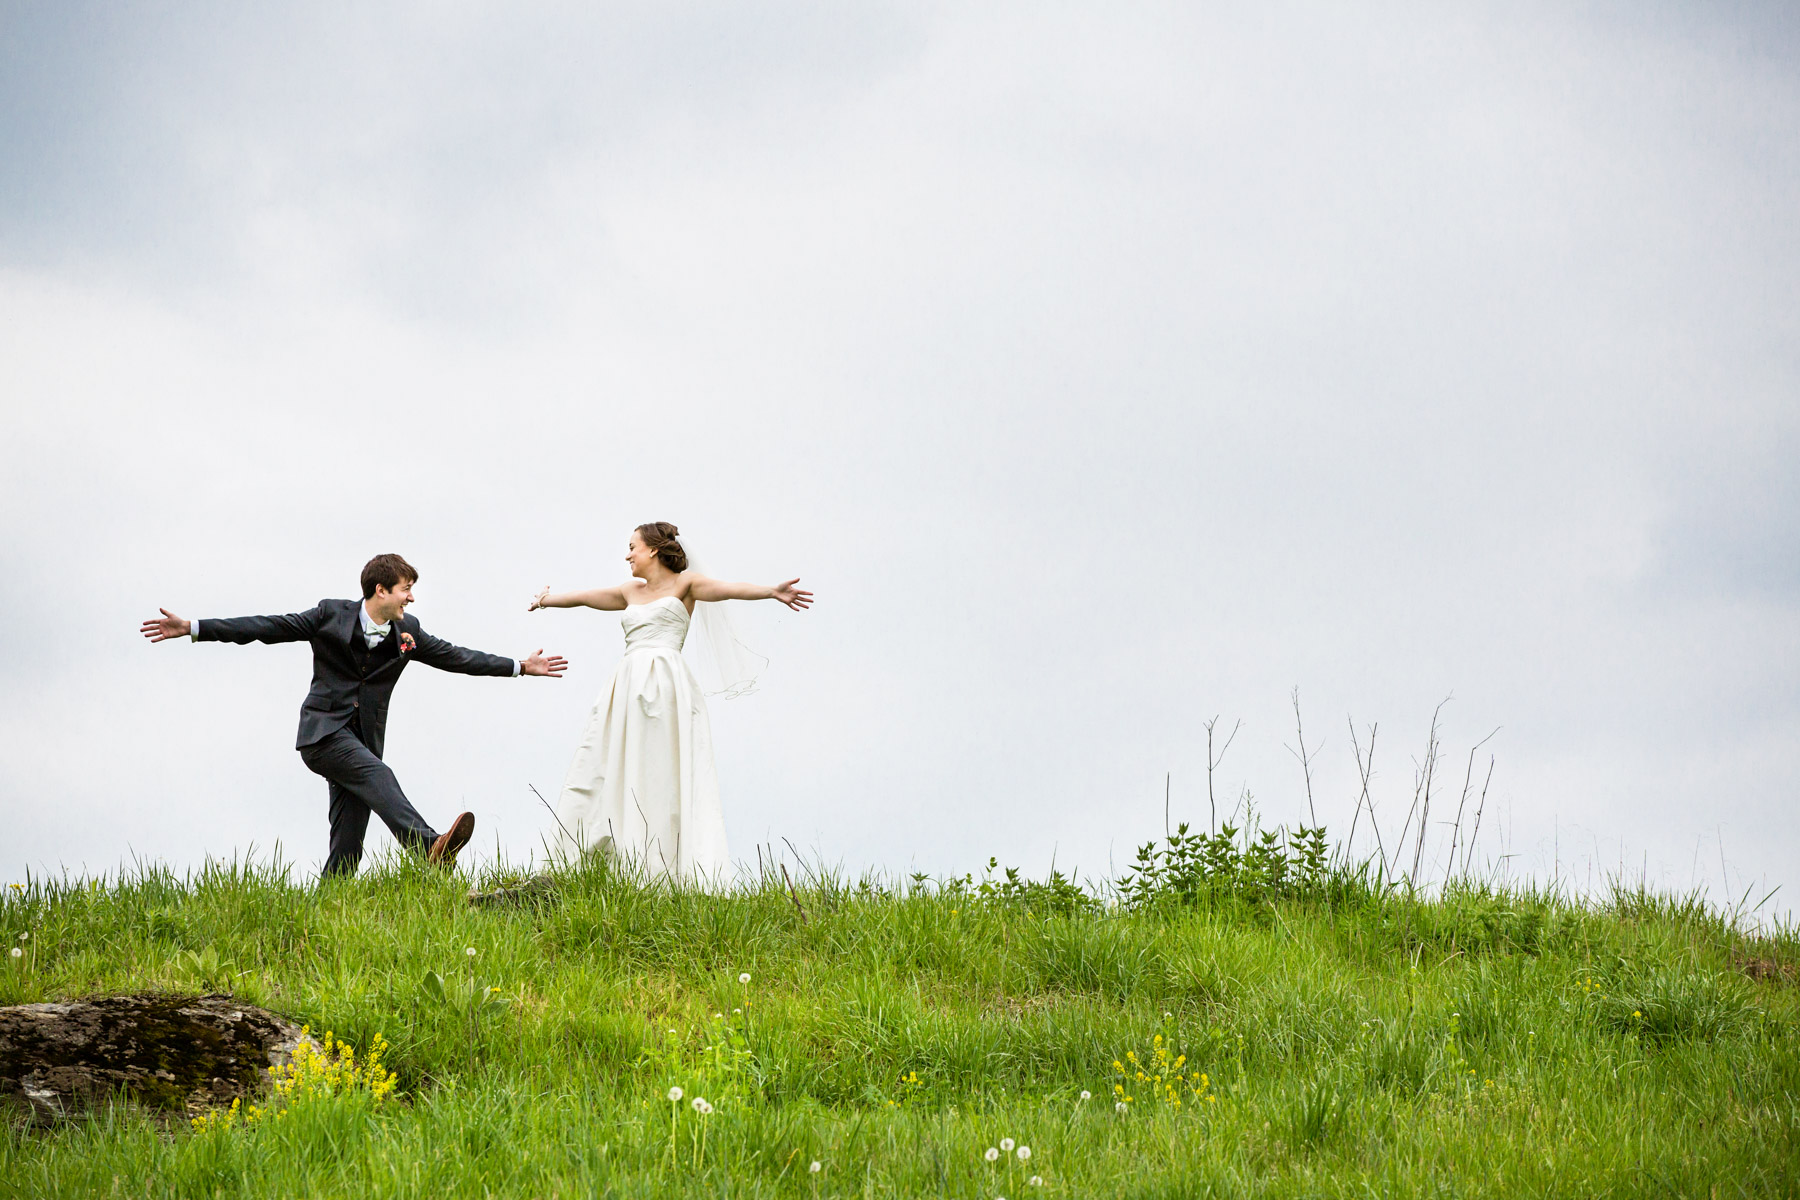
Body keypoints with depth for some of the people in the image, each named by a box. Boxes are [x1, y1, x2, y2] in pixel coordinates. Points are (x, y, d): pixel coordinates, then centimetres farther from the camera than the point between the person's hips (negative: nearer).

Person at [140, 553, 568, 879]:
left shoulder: (406, 632, 10)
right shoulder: (331, 615, -3)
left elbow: (454, 657, 17)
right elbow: (268, 627, -2)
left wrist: (520, 667, 14)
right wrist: (192, 629, -5)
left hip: (361, 739, 6)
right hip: (324, 731, -6)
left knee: (347, 846, -3)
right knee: (376, 774, -31)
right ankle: (429, 847, -50)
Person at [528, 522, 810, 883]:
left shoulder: (684, 583, 6)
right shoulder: (630, 591, 22)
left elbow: (726, 589, -10)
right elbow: (583, 597, 36)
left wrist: (771, 592, -27)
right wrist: (547, 600, 51)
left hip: (667, 686, -6)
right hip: (628, 688, 6)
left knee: (665, 776, -11)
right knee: (596, 773, 1)